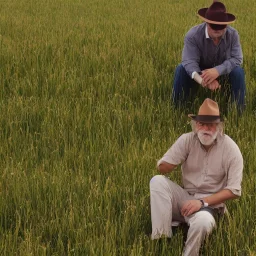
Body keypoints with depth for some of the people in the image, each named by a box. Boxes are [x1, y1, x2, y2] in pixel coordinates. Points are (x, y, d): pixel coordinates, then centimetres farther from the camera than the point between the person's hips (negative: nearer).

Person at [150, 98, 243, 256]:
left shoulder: (231, 149, -12)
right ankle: (162, 240, -25)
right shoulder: (187, 140, -4)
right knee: (157, 181, -23)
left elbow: (234, 191, -13)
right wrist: (173, 163, -28)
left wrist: (202, 202, -22)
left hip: (210, 204, -4)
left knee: (202, 222, -39)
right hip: (184, 197, 4)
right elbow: (162, 169, -5)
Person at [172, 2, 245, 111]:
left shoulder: (233, 34, -21)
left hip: (223, 72, 1)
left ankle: (238, 110, -16)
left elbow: (237, 58, -25)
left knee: (238, 71, -29)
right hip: (199, 71, -1)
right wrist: (203, 80, -53)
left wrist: (218, 71, -44)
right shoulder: (193, 35, -27)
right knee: (181, 69, -29)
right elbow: (189, 61, -33)